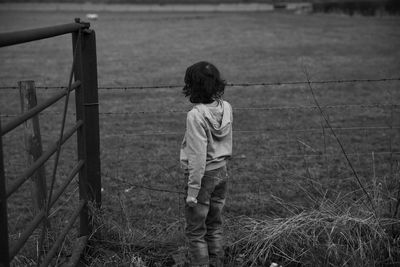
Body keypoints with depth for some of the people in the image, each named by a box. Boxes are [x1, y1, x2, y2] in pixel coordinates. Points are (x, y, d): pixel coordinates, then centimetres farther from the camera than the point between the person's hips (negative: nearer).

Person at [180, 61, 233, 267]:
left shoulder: (196, 115, -23)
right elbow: (227, 145, 7)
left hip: (203, 175, -7)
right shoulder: (226, 107, -3)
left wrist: (192, 191, -16)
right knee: (215, 227, 20)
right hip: (221, 172, 7)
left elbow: (198, 157, -22)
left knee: (195, 232, 6)